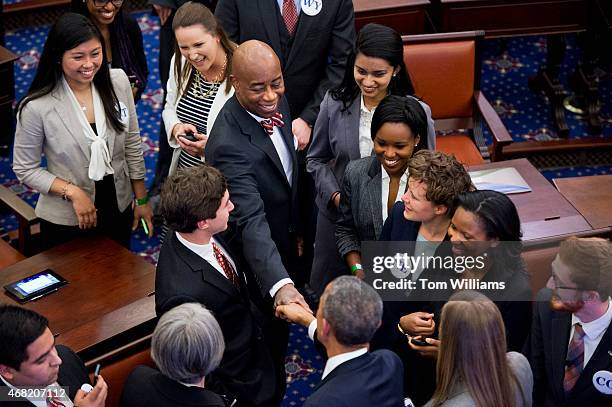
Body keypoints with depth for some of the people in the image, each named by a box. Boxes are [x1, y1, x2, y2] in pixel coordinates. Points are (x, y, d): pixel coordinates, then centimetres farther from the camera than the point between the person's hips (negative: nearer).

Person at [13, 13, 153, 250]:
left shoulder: (118, 81, -11)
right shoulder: (36, 107, -22)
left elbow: (132, 144, 0)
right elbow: (25, 169, -11)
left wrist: (141, 199, 5)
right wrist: (72, 192, -20)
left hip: (120, 209, 4)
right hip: (66, 220, -4)